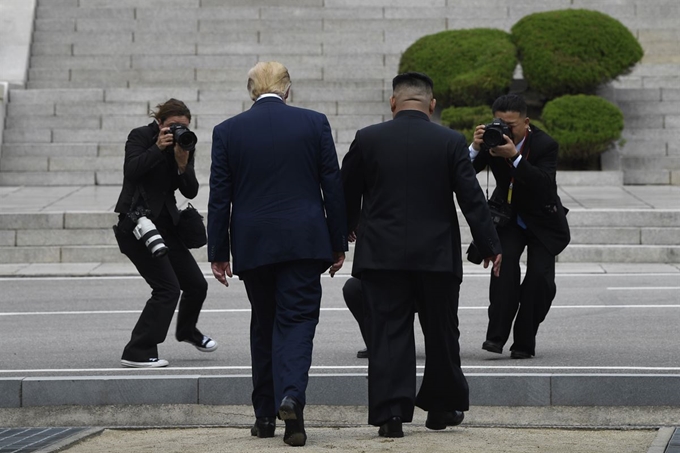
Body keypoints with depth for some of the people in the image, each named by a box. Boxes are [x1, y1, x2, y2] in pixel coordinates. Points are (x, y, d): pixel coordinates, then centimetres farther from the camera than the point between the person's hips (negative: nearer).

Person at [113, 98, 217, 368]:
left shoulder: (184, 144, 7)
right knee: (167, 287, -16)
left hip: (166, 223, 7)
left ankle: (187, 330, 42)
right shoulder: (140, 137, -7)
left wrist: (182, 164, -16)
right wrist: (158, 148, -27)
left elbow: (191, 192, 0)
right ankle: (137, 353, -10)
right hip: (136, 223, -7)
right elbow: (131, 171, -24)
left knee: (197, 285, 10)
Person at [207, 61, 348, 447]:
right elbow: (334, 187, 1)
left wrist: (218, 252, 7)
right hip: (303, 241, -1)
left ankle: (265, 415, 18)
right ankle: (291, 396, -23)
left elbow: (219, 197, 2)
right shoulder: (315, 123, 0)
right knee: (297, 320, -1)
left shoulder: (228, 131, 1)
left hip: (252, 243, 1)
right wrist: (338, 243, 8)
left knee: (264, 324, 14)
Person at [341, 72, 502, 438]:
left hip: (382, 256, 0)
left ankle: (390, 412, -7)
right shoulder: (450, 142, -3)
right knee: (441, 334, 14)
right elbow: (472, 199, -4)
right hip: (437, 256, 0)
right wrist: (490, 246, 4)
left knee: (388, 335, 1)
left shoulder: (367, 140, -2)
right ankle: (442, 407, 24)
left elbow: (347, 195, 7)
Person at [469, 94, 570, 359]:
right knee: (505, 262, -23)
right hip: (508, 217, 1)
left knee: (540, 277, -12)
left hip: (542, 220, -1)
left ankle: (524, 343, 1)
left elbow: (545, 185, -37)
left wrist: (515, 156, -46)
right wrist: (475, 148, -35)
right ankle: (496, 336, -24)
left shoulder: (545, 145, -22)